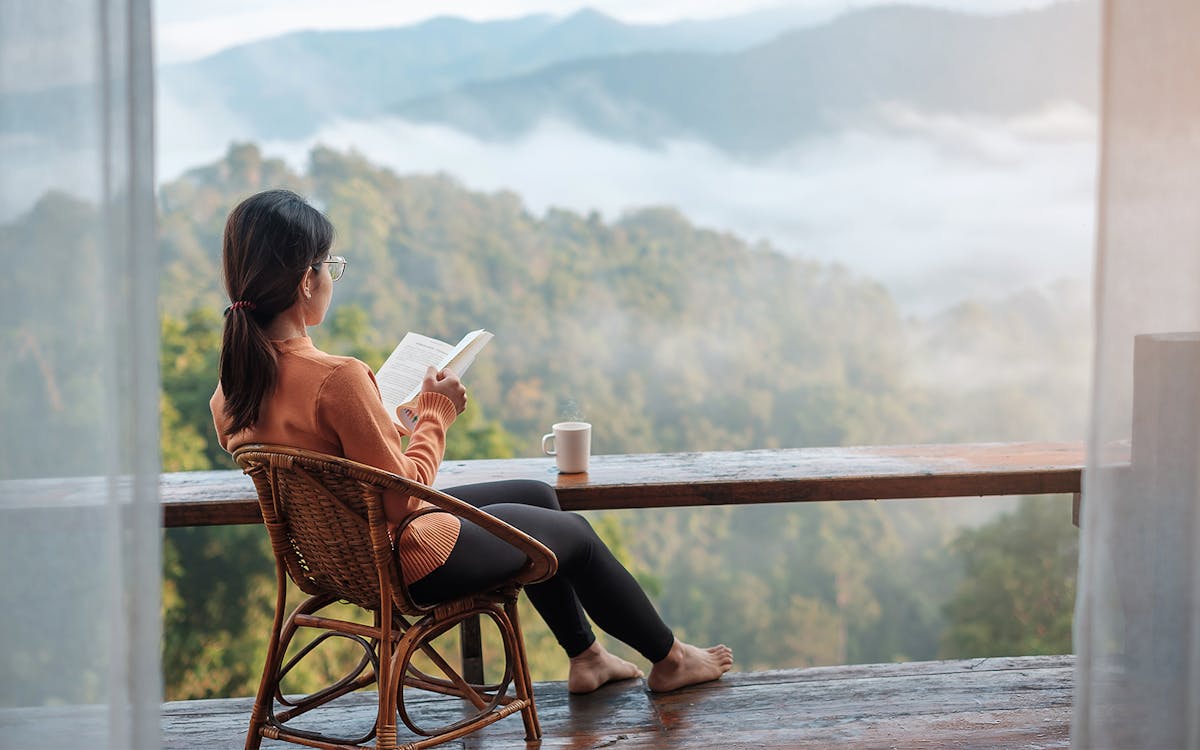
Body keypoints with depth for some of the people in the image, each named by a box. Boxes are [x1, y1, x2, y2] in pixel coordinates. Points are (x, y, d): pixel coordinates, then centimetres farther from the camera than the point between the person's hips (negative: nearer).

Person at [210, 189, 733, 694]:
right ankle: (669, 659, 39)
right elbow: (401, 495, -27)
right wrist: (436, 411, -14)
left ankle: (584, 657, 41)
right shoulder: (337, 379, -35)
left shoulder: (230, 388, -8)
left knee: (537, 496, 27)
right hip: (405, 561, -9)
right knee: (575, 533, 16)